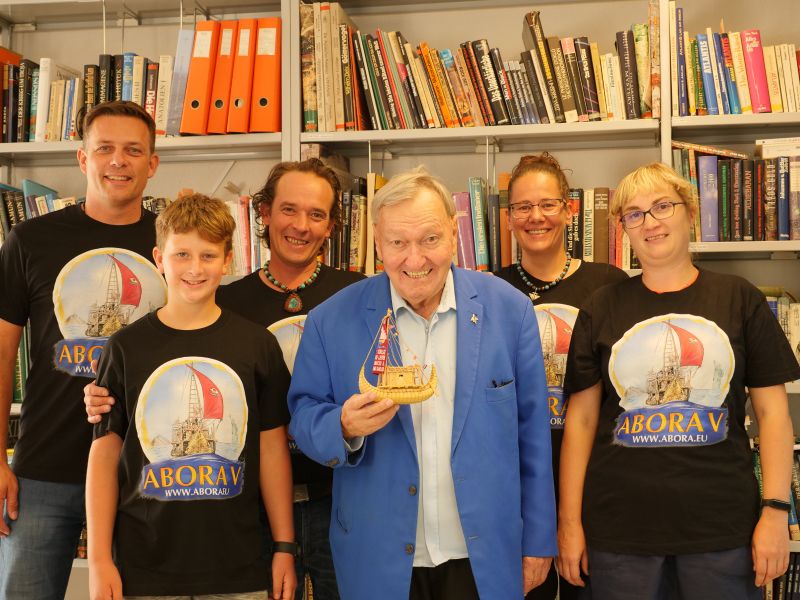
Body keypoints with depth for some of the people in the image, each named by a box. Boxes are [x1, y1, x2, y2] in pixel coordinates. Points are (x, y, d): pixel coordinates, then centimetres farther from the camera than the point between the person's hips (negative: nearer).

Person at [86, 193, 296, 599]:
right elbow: (105, 453, 1)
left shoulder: (257, 345, 0)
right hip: (143, 566, 0)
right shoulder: (126, 347, -1)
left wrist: (285, 547, 2)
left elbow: (273, 448, 4)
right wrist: (98, 559, -3)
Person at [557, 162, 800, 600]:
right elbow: (581, 419, 4)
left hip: (722, 526, 0)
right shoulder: (602, 310, 4)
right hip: (619, 529, 1)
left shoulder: (740, 300, 2)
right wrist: (569, 521, 0)